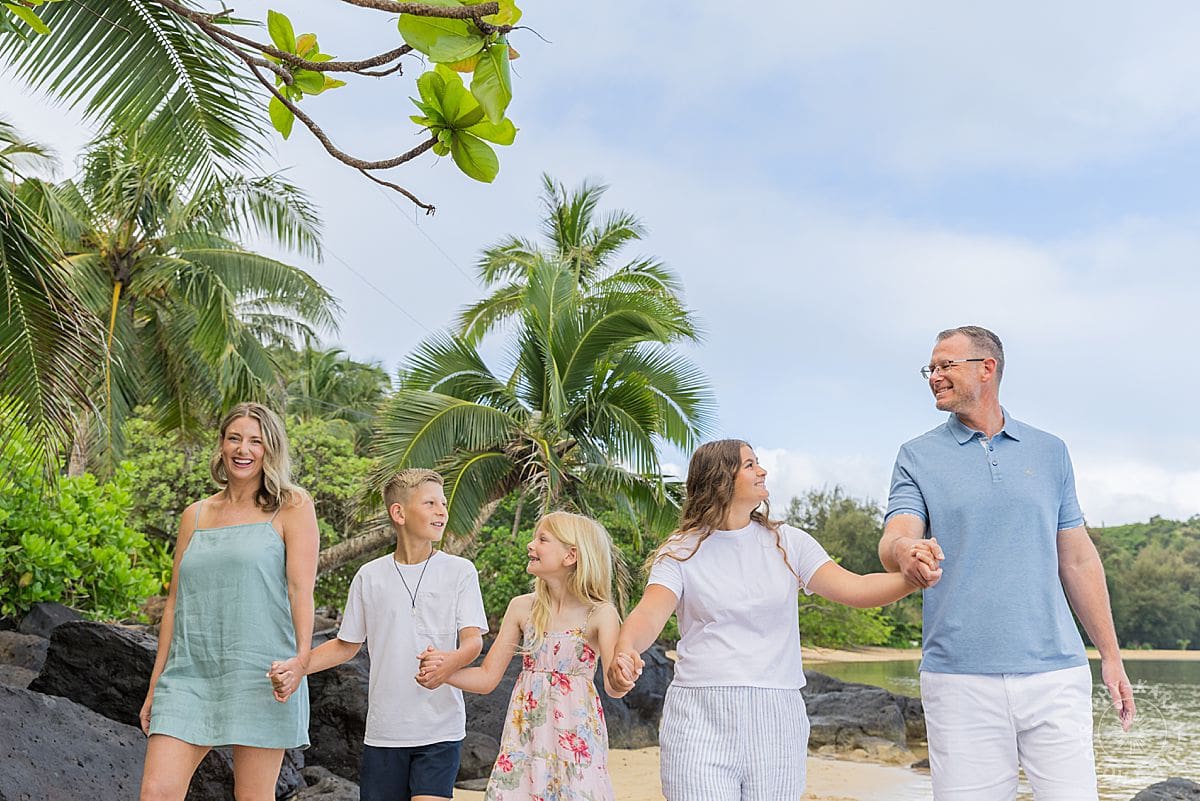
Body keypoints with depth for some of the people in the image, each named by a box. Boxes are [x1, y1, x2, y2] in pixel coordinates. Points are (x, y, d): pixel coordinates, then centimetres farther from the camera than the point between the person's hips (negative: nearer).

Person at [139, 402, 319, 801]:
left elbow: (301, 588, -6)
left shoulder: (291, 507, 4)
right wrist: (155, 686, 16)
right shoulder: (195, 515, 16)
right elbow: (175, 603, 17)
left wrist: (302, 657, -21)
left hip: (259, 673, -4)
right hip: (190, 673, 4)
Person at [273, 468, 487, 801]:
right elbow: (347, 645, 14)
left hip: (440, 728, -2)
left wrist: (450, 661, -30)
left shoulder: (460, 571, 1)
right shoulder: (369, 576, 6)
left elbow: (473, 639, -7)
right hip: (383, 729, 2)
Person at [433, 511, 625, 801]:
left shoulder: (599, 614, -9)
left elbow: (614, 687, -17)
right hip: (525, 732, 3)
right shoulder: (521, 608, 2)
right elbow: (487, 677, 5)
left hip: (575, 736, -3)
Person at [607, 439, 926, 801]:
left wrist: (912, 578, -20)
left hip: (774, 720, 2)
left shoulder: (788, 544, 10)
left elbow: (855, 588, 0)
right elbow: (649, 614, -12)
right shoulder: (682, 551, 3)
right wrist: (624, 652, -34)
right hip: (700, 720, -2)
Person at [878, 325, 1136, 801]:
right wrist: (906, 553, -33)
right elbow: (894, 540, -8)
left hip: (1055, 674, 1)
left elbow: (1077, 559, 15)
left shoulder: (1049, 452, 13)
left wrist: (1111, 655, 12)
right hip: (960, 680, -1)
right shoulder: (918, 457, 7)